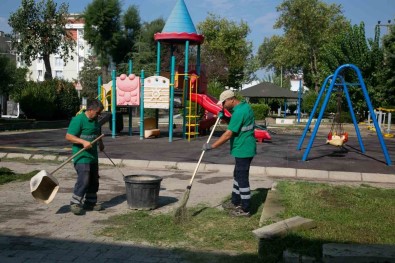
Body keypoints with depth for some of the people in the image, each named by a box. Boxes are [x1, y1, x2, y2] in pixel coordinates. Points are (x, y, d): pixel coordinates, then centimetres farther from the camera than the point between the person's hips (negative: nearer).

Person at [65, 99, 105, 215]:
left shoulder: (95, 120, 14)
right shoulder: (78, 120, -14)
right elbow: (68, 136, -18)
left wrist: (100, 143, 24)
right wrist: (83, 142, -26)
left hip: (93, 156, 9)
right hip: (81, 157, -9)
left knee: (94, 181, 13)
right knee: (83, 180, -14)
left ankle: (90, 202, 26)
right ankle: (75, 203, -2)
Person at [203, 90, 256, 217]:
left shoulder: (239, 112, -23)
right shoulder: (245, 106, 8)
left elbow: (228, 135, -25)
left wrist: (211, 146, -20)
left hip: (243, 150, -10)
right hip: (245, 148, 10)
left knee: (242, 179, -2)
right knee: (238, 175, 20)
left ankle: (245, 209, 7)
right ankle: (235, 202, 32)